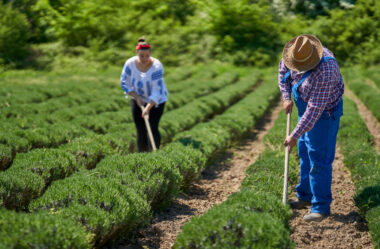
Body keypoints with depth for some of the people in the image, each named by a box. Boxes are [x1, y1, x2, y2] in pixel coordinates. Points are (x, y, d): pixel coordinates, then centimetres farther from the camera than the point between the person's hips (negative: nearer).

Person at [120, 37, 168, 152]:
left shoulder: (156, 66, -26)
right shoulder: (130, 63, -15)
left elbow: (157, 90, -28)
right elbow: (124, 83, -5)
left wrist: (148, 107, -35)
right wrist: (137, 97, -14)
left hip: (156, 101, -3)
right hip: (137, 99, 3)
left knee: (153, 128, -13)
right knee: (140, 130, 3)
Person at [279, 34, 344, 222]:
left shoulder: (325, 72, -37)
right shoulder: (298, 51, -13)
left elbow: (315, 110, -34)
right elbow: (283, 69, 9)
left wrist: (295, 136, -31)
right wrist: (286, 97, 0)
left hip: (324, 113, -9)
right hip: (306, 109, 9)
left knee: (319, 160, -7)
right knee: (304, 155, 17)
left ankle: (321, 207, 2)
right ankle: (305, 196, 31)